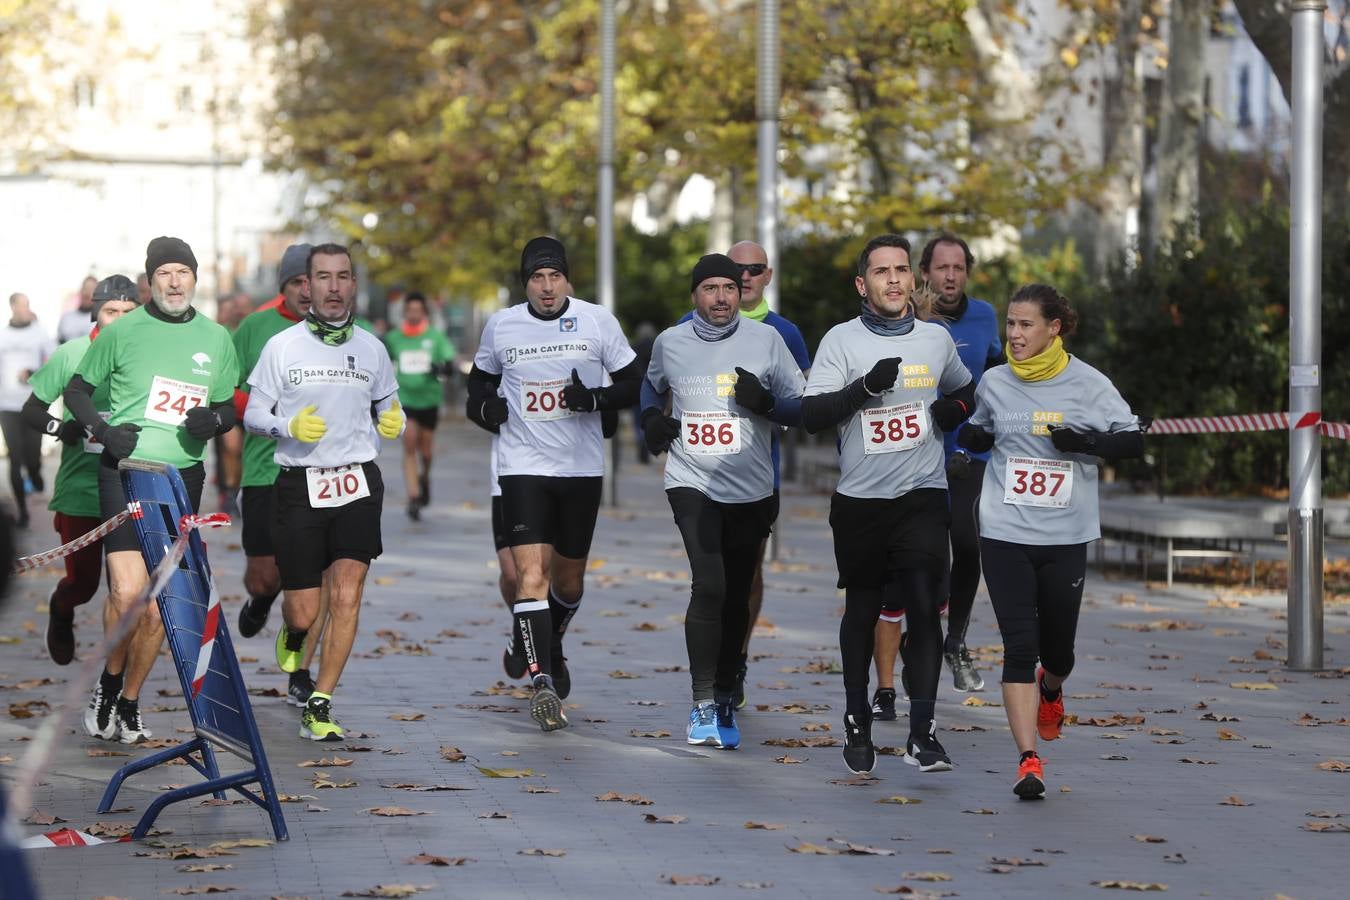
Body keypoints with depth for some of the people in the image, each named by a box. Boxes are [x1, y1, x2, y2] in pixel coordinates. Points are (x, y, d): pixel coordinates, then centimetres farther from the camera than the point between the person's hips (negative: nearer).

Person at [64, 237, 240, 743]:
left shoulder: (216, 339, 10)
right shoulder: (122, 332, 1)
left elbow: (229, 408, 19)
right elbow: (77, 390, 10)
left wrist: (214, 420, -5)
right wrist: (102, 430, -8)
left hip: (183, 475, 3)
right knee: (128, 591, -18)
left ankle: (130, 705, 17)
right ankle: (108, 687, 5)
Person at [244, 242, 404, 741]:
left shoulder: (371, 348, 8)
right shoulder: (282, 346, 1)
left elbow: (386, 406, 21)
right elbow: (253, 414, 4)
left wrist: (393, 421, -3)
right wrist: (289, 425, -17)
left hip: (358, 481, 1)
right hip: (300, 485, -1)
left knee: (346, 597, -12)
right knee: (304, 612, -1)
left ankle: (319, 707, -4)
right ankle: (293, 637, 38)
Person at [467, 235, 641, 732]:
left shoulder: (598, 321, -3)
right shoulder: (500, 326, 0)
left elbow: (633, 385, 2)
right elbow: (481, 379, 18)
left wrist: (596, 399, -17)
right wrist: (483, 406, -4)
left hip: (582, 468, 1)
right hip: (523, 467, -1)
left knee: (568, 581, 14)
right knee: (532, 574, -16)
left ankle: (551, 648, 44)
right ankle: (542, 682, -22)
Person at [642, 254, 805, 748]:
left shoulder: (766, 340, 0)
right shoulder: (670, 343, 4)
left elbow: (802, 407, 3)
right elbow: (651, 388, 25)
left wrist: (764, 401, -17)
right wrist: (651, 420, 5)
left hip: (751, 490, 1)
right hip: (692, 483, -1)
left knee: (736, 598, 9)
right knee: (709, 585, -19)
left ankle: (725, 699, 24)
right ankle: (702, 703, -13)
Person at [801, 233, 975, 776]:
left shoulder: (937, 338, 7)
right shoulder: (841, 341, -2)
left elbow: (964, 391, 26)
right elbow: (810, 414, -12)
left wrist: (955, 409, 3)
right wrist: (866, 387, -25)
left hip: (922, 496, 1)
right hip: (860, 500, -1)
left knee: (923, 604, -13)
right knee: (862, 609, 11)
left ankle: (922, 732, -15)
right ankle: (857, 724, 26)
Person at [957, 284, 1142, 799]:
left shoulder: (1089, 385, -4)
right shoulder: (994, 383, 3)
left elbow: (1133, 442, -2)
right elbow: (979, 435, 20)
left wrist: (1085, 441, -19)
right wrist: (970, 435, -5)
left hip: (1066, 537, 0)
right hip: (1005, 534, 0)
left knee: (1057, 648, 9)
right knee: (1019, 646, -10)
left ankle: (1050, 690, 47)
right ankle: (1029, 761, -11)